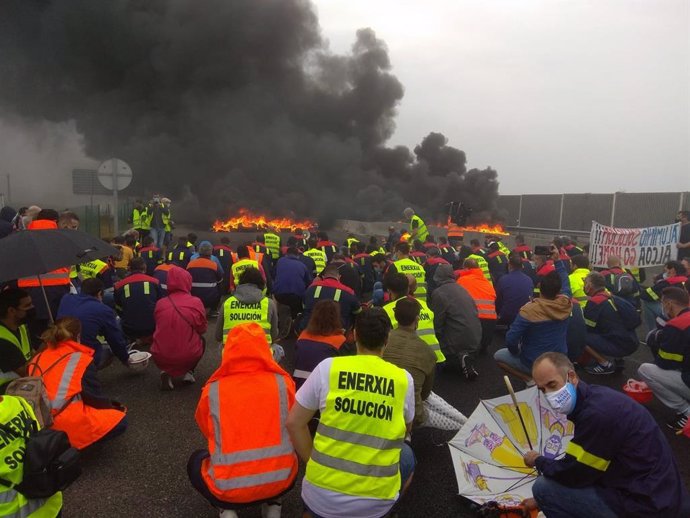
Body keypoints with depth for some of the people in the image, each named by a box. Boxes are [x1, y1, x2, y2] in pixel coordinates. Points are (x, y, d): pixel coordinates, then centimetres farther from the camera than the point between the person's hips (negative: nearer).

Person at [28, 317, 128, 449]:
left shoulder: (37, 359, 11)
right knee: (120, 420, 7)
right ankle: (73, 445, -1)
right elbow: (94, 397, -1)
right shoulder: (81, 359, -4)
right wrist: (112, 406, 19)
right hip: (70, 425, -7)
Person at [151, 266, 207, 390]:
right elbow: (202, 329, 8)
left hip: (161, 358, 1)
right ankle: (188, 372, 12)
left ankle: (166, 373, 11)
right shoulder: (196, 302, -6)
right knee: (201, 340, 30)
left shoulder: (160, 303, 0)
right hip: (189, 356, -1)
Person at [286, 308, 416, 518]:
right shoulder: (404, 379, -5)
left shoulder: (328, 367, -7)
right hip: (377, 500, 0)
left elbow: (294, 423, 0)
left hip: (323, 494, 1)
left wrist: (314, 462, 10)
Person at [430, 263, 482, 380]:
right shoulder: (460, 288, 6)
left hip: (457, 339, -6)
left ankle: (460, 356, -7)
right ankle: (467, 356, 3)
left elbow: (437, 322, -12)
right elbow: (475, 311, 15)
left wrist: (437, 339, 3)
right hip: (475, 337, 6)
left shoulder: (438, 293, -13)